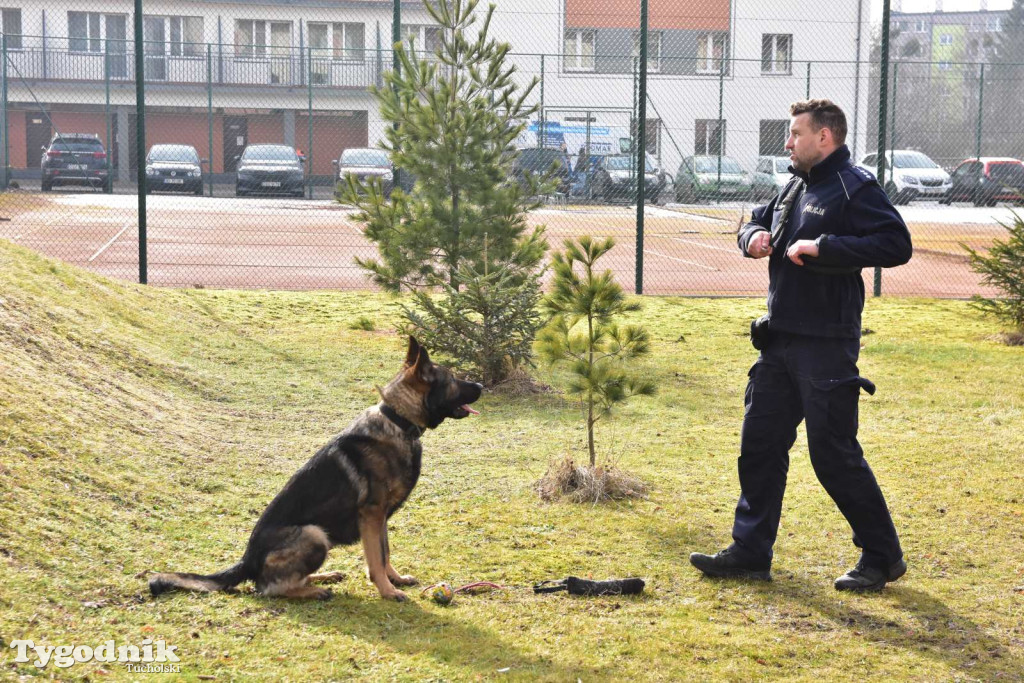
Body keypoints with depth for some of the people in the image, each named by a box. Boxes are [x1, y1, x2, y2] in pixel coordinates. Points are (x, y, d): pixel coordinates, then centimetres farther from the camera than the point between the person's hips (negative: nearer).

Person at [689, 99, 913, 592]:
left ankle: (882, 556, 12)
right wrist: (753, 236, 6)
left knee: (834, 455, -3)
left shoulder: (855, 189, -11)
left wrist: (822, 247, -25)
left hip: (826, 346, -8)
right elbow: (758, 221, 30)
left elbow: (896, 245, -23)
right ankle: (750, 552, 20)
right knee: (760, 445, 10)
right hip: (780, 342, 9)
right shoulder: (794, 187, 15)